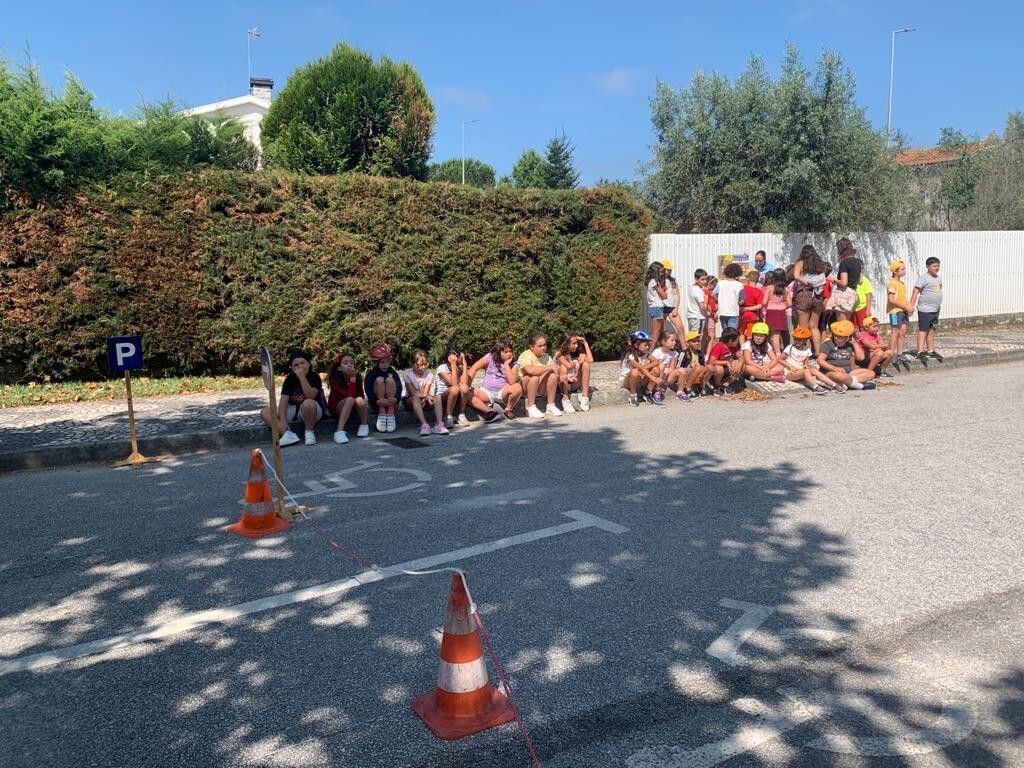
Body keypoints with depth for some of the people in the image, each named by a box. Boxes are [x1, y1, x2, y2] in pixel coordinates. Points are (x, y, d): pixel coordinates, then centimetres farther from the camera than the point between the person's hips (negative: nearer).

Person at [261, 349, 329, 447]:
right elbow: (283, 400, -11)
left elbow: (310, 396, -27)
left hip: (313, 411, -5)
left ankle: (310, 432, -17)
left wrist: (302, 377, -30)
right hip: (294, 411, 5)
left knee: (308, 403, -40)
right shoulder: (289, 379, -1)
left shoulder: (314, 376, -11)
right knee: (265, 412, -11)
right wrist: (282, 421, -24)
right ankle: (288, 434, -29)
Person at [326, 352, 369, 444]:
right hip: (336, 408, -3)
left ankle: (364, 425, -9)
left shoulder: (357, 376, -9)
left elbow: (361, 395, -10)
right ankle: (339, 431, -41)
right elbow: (350, 395, -32)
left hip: (352, 408, 3)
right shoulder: (335, 378, -22)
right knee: (350, 399, -35)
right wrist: (352, 379, -31)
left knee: (359, 400, -31)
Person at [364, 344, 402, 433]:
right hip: (377, 404, -1)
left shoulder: (392, 372, -2)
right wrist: (377, 401, -36)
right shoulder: (370, 374, -6)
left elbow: (399, 387, -14)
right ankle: (381, 414, -24)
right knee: (379, 380, -21)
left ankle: (390, 414, -26)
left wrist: (395, 399, -34)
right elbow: (368, 391, -18)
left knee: (390, 380, -21)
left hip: (392, 404, 1)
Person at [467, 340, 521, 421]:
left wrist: (506, 365, -15)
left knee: (517, 387, -32)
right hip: (486, 393, 0)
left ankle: (508, 410, -5)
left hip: (502, 393, 0)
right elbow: (474, 368, -7)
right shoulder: (490, 357, -3)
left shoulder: (513, 366, -2)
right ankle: (489, 412, -18)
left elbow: (512, 381, -20)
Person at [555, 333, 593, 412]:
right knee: (563, 366, -31)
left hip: (575, 385, 4)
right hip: (562, 385, -4)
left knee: (585, 364, -16)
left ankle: (584, 396, -16)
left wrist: (585, 343, -15)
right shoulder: (559, 354, -12)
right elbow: (568, 366, -31)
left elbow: (590, 360, -21)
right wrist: (578, 362, -13)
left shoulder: (578, 353, -1)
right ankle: (565, 400, -29)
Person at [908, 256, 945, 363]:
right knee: (923, 330, -7)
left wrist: (939, 306, 21)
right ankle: (920, 352, -7)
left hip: (936, 309, 8)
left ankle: (930, 350, 20)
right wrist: (912, 305, -26)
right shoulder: (923, 278, -12)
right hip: (925, 309, -8)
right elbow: (915, 292, -18)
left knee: (932, 330, 13)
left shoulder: (938, 278, 13)